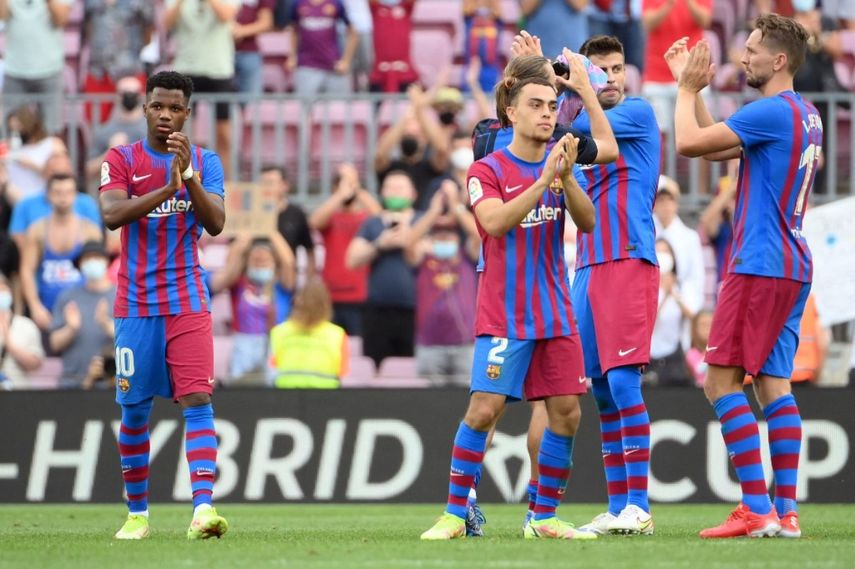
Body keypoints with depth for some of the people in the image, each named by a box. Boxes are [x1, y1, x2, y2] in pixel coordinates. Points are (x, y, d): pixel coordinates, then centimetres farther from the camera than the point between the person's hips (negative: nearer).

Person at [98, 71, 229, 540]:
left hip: (188, 303, 0)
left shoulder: (205, 162, 5)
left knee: (198, 400, -14)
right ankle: (137, 513, 17)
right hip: (135, 303, 0)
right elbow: (112, 214, -15)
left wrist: (188, 176, -23)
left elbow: (215, 223, -8)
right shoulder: (121, 160, 2)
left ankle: (203, 507, -24)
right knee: (134, 409, 5)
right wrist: (165, 189, -27)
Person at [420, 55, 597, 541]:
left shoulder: (558, 163, 10)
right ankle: (456, 514, -3)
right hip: (504, 315, -5)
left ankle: (544, 517, 9)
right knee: (485, 409, -13)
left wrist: (566, 176, -21)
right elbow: (496, 221, -20)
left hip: (556, 313, 5)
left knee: (566, 412, -1)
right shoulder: (488, 170, -2)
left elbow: (587, 221, -4)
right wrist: (544, 180, -26)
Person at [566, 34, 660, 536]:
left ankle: (638, 507, -14)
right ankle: (618, 507, 9)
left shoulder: (638, 113, -2)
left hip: (628, 262, -7)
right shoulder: (588, 128, 19)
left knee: (623, 381, -14)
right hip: (588, 267, 7)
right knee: (602, 390, 6)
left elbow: (574, 124, -15)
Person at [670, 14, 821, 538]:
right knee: (774, 385, 9)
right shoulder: (806, 116, 16)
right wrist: (694, 87, 20)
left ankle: (756, 510, -14)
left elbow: (690, 142, -15)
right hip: (792, 266, 10)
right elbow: (715, 148, 23)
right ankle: (786, 511, 5)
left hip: (760, 268, -10)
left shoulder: (773, 112, -15)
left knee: (722, 380, -8)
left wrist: (688, 89, 1)